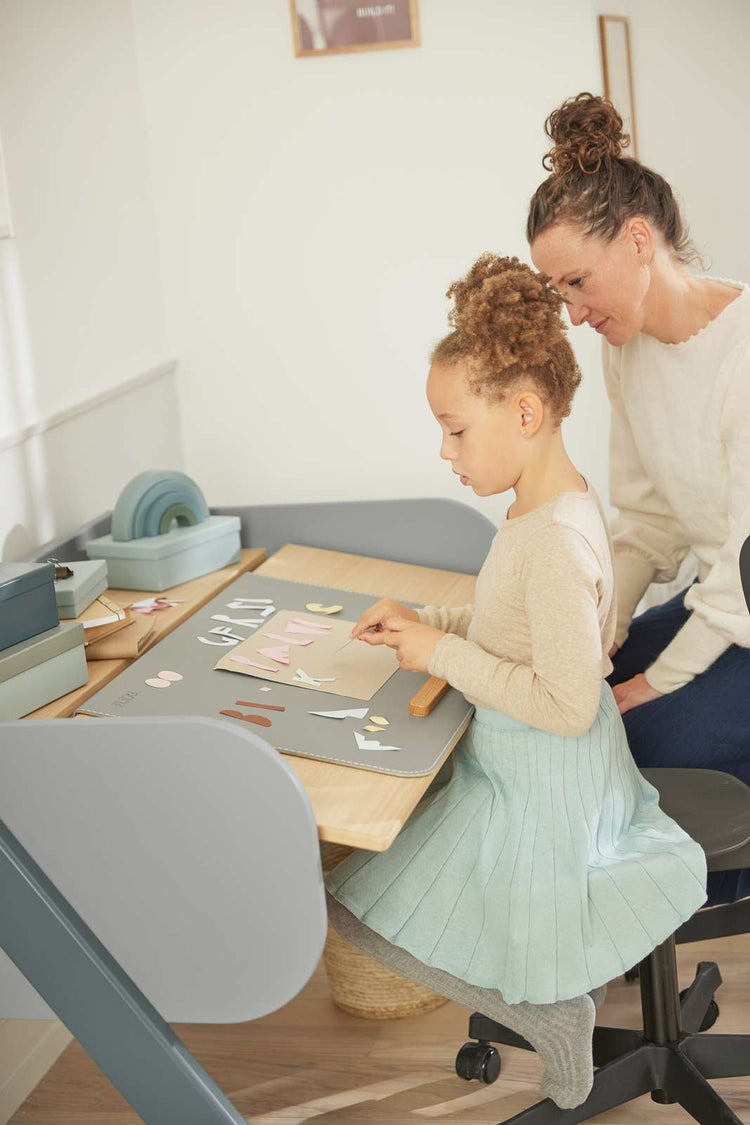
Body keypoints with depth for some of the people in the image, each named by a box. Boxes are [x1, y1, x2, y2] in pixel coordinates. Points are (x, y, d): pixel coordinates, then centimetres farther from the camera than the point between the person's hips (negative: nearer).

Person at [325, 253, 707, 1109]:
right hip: (515, 769, 10)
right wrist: (425, 620, 3)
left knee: (379, 911, 1)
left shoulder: (555, 540, -31)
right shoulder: (560, 499, 1)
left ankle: (552, 1012, 9)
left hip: (537, 788, -10)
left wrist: (444, 653, -23)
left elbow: (565, 704, -31)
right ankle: (563, 979, 24)